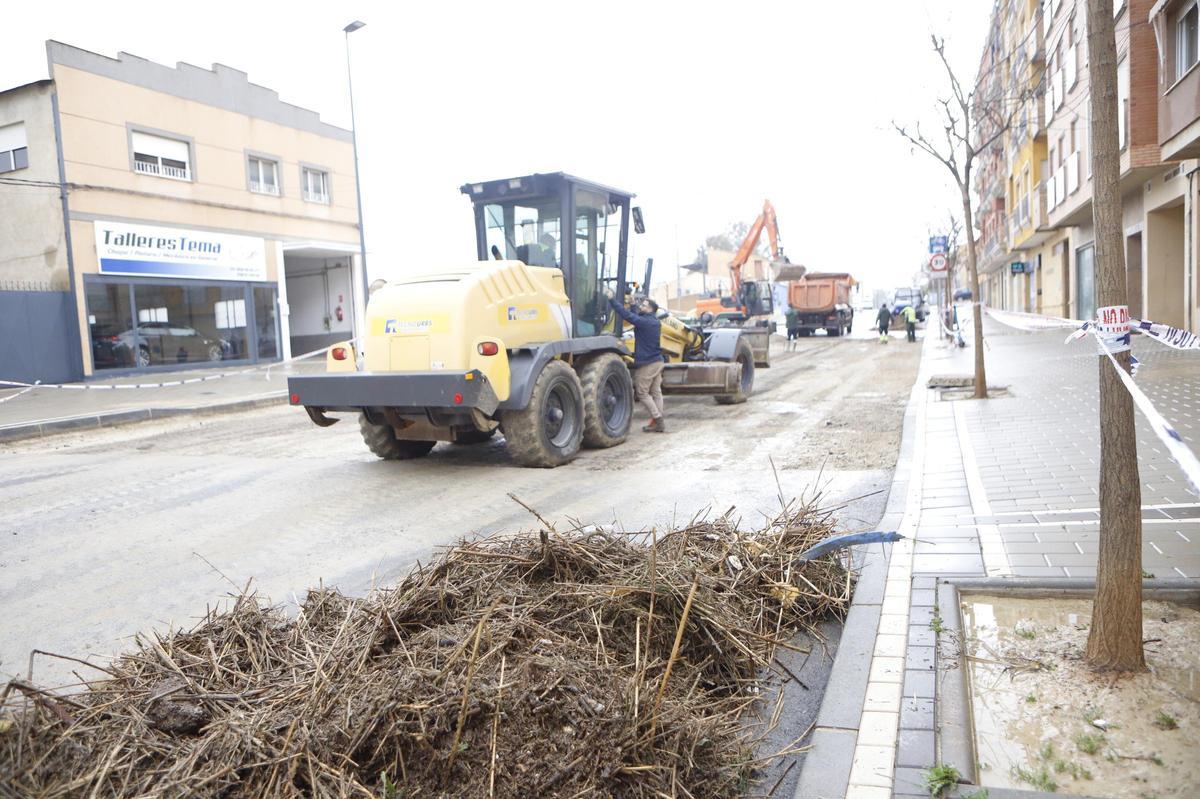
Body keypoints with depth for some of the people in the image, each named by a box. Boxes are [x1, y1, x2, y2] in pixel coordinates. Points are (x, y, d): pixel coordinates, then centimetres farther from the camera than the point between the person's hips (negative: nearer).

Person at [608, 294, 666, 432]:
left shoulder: (644, 321, -15)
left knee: (642, 393, 0)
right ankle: (658, 423, 10)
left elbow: (626, 314, -20)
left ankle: (658, 420, -4)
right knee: (656, 392, 10)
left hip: (646, 364, -9)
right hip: (657, 361, 9)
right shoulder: (655, 322, 11)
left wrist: (611, 299, -18)